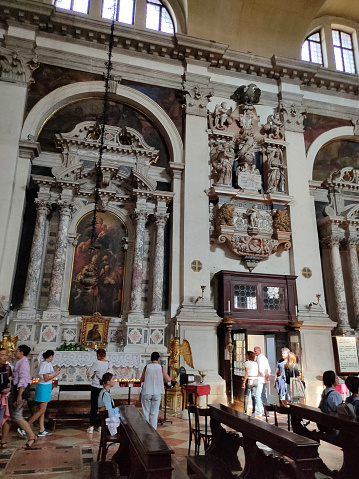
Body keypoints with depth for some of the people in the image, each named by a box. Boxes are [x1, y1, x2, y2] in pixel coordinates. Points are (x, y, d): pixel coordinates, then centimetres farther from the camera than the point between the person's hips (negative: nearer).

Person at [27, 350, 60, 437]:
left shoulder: (44, 363, 10)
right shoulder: (46, 364, -18)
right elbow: (46, 378, -20)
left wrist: (53, 370, 20)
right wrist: (56, 374, -11)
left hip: (45, 388, 10)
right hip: (44, 388, -10)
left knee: (42, 410, 11)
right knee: (42, 410, -5)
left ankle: (42, 431, 15)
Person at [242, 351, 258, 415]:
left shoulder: (247, 363, -7)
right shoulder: (256, 363, 8)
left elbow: (246, 373, -12)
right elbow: (257, 373, 8)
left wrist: (244, 382, -10)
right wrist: (256, 380, 16)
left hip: (249, 380, -4)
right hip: (255, 380, 5)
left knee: (246, 396, 6)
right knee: (253, 396, 8)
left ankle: (245, 410, 6)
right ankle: (253, 411, 7)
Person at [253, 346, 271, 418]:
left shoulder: (259, 357, -12)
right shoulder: (264, 357, 17)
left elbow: (260, 369, -20)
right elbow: (268, 368, 12)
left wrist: (264, 376, -10)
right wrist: (268, 375, -1)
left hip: (260, 379, -9)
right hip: (264, 380, 9)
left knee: (258, 395, -8)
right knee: (264, 395, 14)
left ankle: (259, 413, -9)